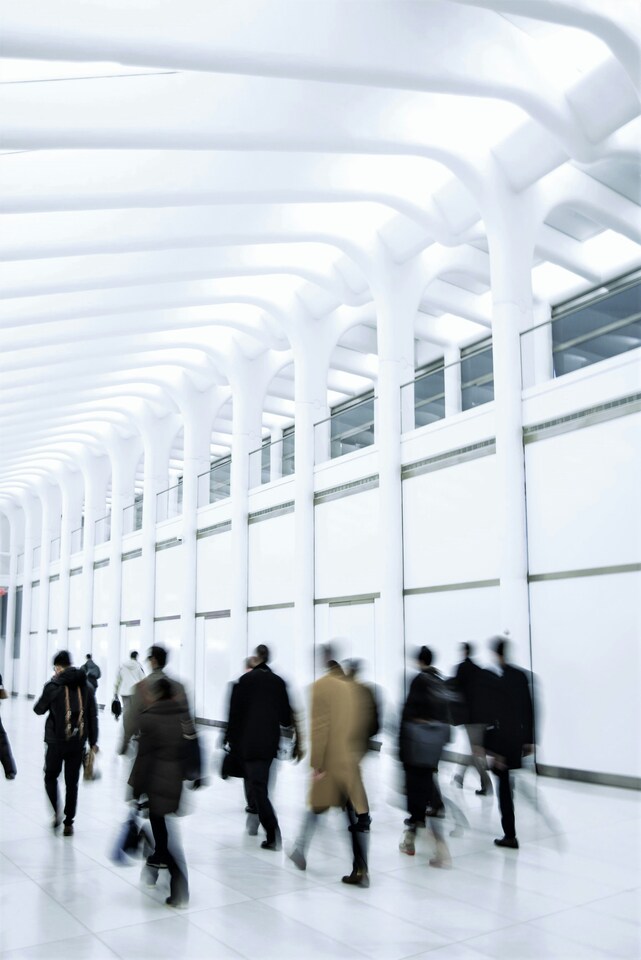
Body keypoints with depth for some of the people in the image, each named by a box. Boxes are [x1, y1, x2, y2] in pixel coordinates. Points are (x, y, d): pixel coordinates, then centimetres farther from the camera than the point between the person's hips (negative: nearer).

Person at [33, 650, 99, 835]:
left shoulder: (53, 685, -10)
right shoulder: (86, 686, 2)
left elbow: (39, 709, 4)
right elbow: (92, 716, 5)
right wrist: (93, 741, 12)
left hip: (56, 741, -3)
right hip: (78, 743, 3)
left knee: (51, 776, 17)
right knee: (72, 782, 12)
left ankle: (56, 811, 0)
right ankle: (68, 823, 14)